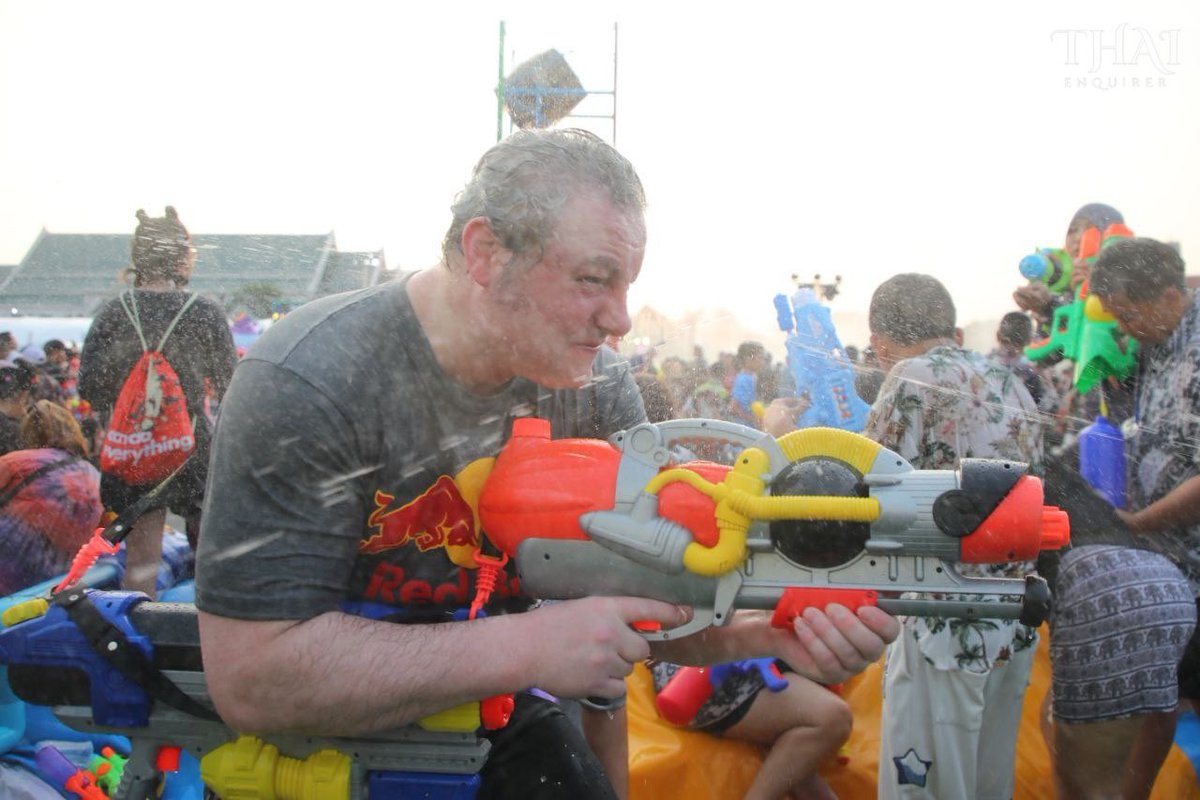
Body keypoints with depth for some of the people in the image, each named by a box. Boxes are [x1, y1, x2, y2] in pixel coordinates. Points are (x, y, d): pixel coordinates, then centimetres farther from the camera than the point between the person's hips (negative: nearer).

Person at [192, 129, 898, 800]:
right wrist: (528, 648, -32)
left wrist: (765, 632, -26)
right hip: (320, 740, -2)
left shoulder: (599, 387, -8)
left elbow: (646, 592, -6)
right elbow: (252, 679, -28)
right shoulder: (310, 382, -24)